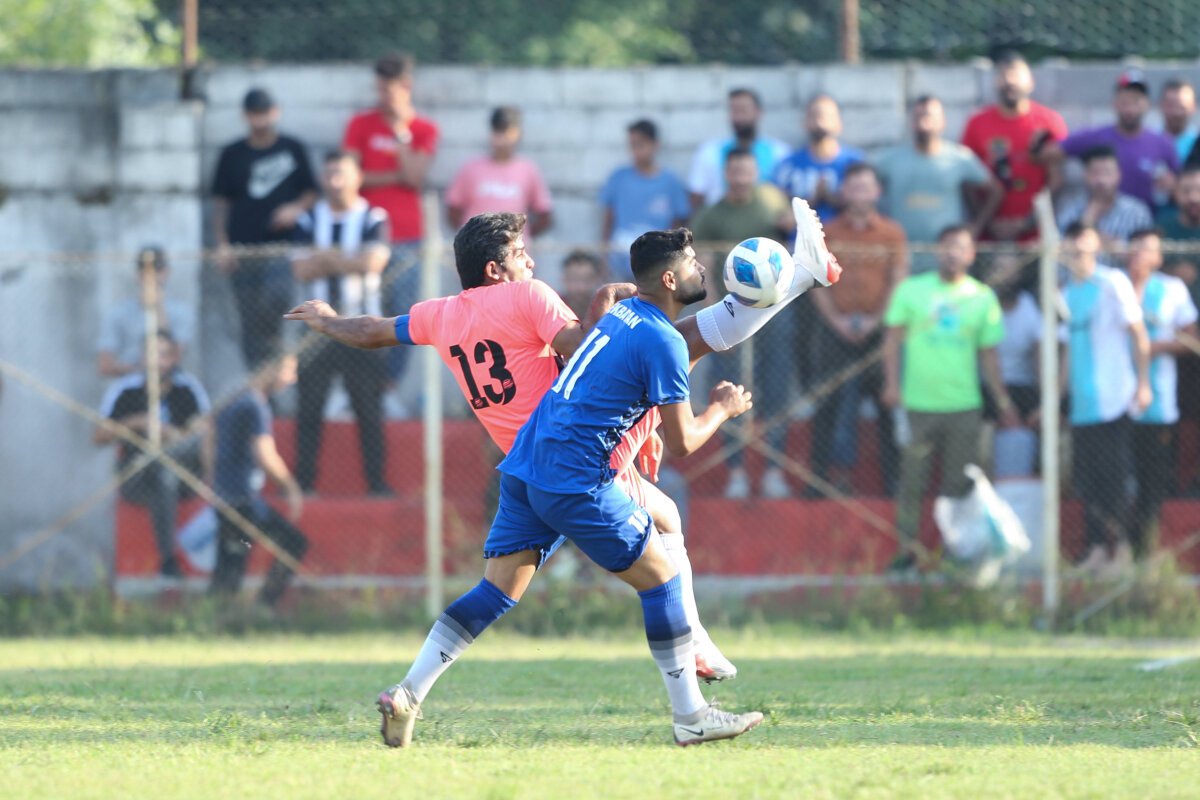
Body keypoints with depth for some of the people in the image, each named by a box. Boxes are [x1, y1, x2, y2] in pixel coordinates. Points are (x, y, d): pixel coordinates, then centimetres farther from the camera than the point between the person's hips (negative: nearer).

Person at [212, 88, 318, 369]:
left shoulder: (293, 149, 8)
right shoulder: (232, 155, 10)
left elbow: (312, 192, 12)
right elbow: (221, 202, 12)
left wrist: (297, 208, -9)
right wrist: (222, 245, 2)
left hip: (282, 243, -2)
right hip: (243, 248, 2)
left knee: (276, 296, -28)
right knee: (250, 321, 0)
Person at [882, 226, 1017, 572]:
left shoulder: (982, 297, 8)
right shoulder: (911, 290, 5)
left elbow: (988, 353, 12)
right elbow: (893, 339, 6)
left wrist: (1002, 400, 9)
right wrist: (892, 383, -6)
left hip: (964, 404, 1)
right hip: (919, 401, -1)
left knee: (960, 483, 0)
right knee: (912, 478, -1)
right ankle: (908, 549, 5)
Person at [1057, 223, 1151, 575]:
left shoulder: (1113, 283, -5)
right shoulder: (1066, 295, 15)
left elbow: (1138, 335, -5)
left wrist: (1143, 384, -10)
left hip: (1113, 402, -6)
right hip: (1081, 406, 6)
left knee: (1112, 477, -6)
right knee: (1085, 479, 4)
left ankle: (1120, 549, 2)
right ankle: (1096, 549, 9)